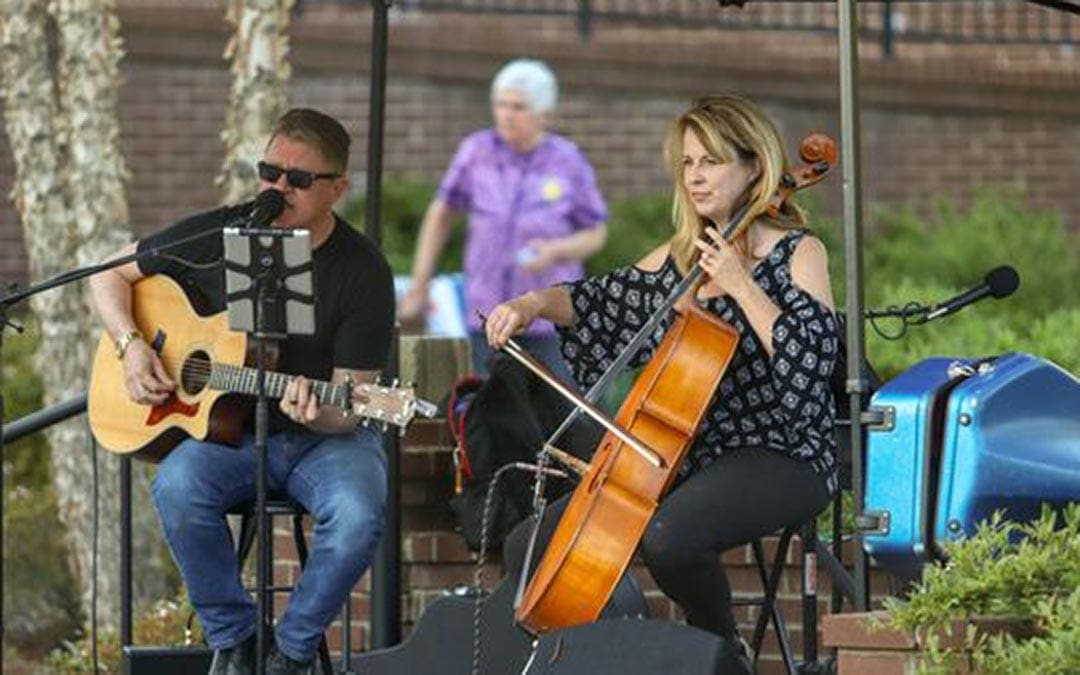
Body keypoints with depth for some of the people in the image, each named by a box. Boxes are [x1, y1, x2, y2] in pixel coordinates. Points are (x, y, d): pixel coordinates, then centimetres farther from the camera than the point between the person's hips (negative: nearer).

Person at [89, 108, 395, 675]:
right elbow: (111, 274, 11)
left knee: (358, 513, -34)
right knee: (177, 487, -32)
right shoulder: (219, 235, -1)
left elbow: (348, 407, -11)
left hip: (324, 438, -2)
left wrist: (315, 414, -35)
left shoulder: (362, 273, -9)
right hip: (226, 431, 2)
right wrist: (131, 347, -6)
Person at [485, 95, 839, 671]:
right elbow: (602, 301, 19)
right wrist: (534, 304, 0)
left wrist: (740, 284, -19)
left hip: (782, 455, -7)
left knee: (666, 536, -36)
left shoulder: (798, 254, -4)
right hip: (693, 451, 7)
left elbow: (810, 359, -16)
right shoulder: (681, 256, 15)